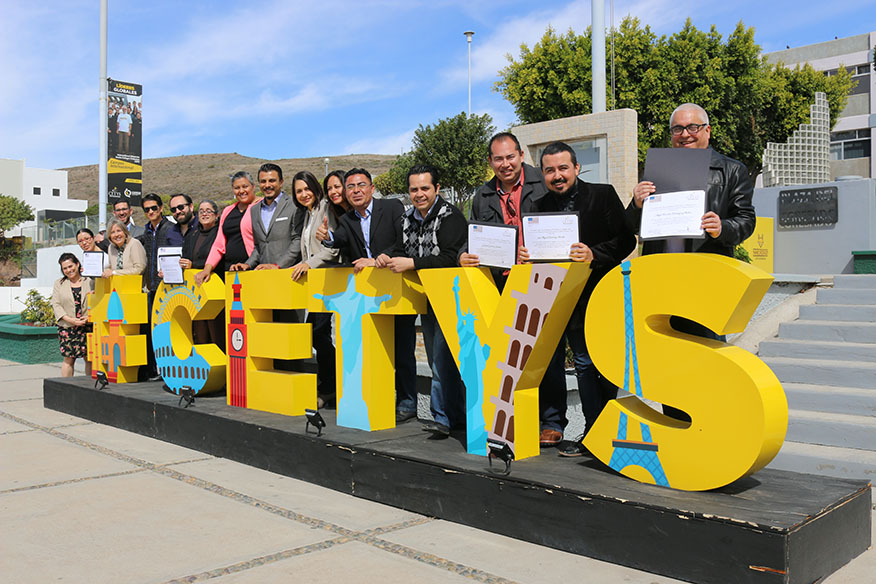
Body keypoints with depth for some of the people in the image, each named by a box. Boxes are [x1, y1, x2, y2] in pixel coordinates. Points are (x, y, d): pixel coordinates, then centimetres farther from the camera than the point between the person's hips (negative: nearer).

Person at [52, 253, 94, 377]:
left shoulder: (90, 282, 6)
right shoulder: (59, 284, 11)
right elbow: (55, 304, 3)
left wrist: (90, 317, -13)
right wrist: (70, 320, -11)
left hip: (88, 326, -1)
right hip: (67, 327, 1)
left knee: (90, 358, 1)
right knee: (69, 358, 1)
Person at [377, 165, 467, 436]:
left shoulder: (450, 216, -12)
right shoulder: (408, 218, 11)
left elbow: (450, 258, -23)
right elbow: (404, 251, 17)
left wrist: (411, 263, -26)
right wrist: (387, 259, -4)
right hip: (425, 299, 8)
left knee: (443, 358, -12)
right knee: (437, 360, 13)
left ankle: (443, 416, -4)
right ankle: (458, 416, 22)